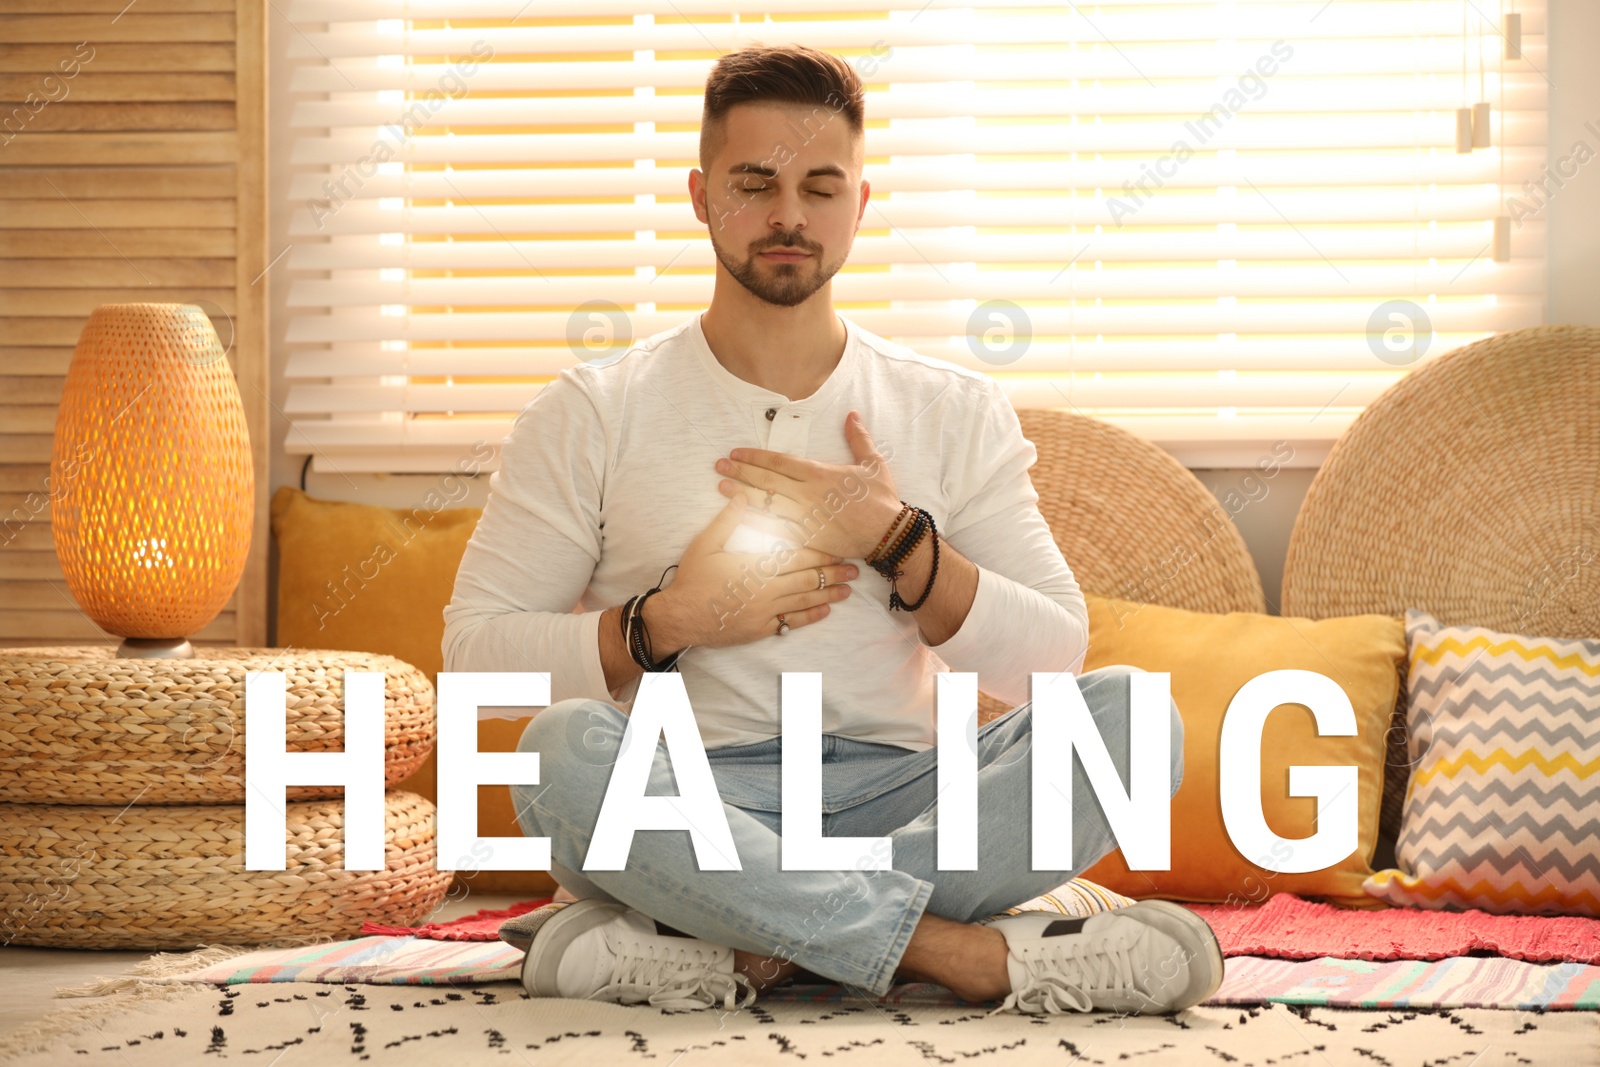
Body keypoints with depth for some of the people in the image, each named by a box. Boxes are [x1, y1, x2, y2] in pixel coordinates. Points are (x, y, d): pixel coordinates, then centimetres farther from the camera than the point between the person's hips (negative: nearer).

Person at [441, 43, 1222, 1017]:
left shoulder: (957, 413, 13)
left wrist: (894, 537, -7)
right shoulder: (592, 415, 8)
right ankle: (973, 953, -33)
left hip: (900, 800, 2)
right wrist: (671, 621, -11)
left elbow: (1053, 657, 6)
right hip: (688, 808, -2)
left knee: (1127, 711, -24)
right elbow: (474, 648, 2)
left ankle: (739, 952, -30)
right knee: (566, 746, -36)